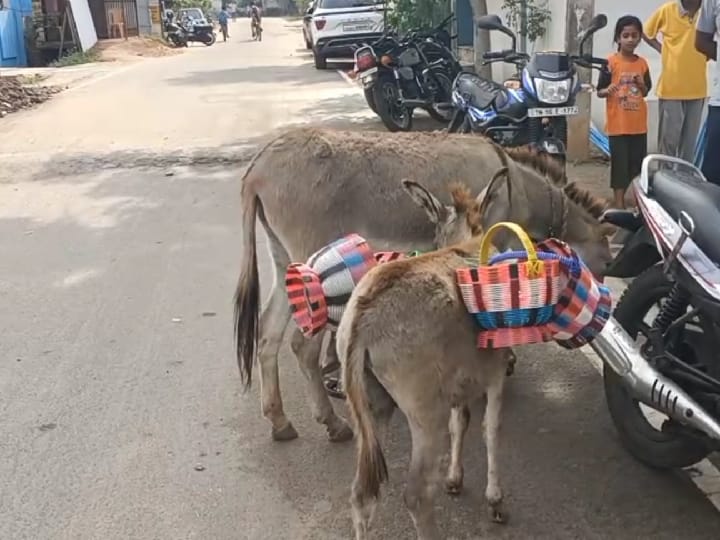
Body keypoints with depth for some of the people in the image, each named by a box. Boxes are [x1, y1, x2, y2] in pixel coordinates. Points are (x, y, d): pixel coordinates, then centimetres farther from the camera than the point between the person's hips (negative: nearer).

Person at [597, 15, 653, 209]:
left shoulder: (642, 63, 7)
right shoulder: (611, 62, -7)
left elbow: (645, 92, 16)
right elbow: (599, 91, -6)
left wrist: (641, 85, -6)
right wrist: (608, 91, -27)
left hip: (638, 124, 5)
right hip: (618, 124, -4)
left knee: (639, 162, 10)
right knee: (619, 163, -1)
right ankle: (619, 203, 7)